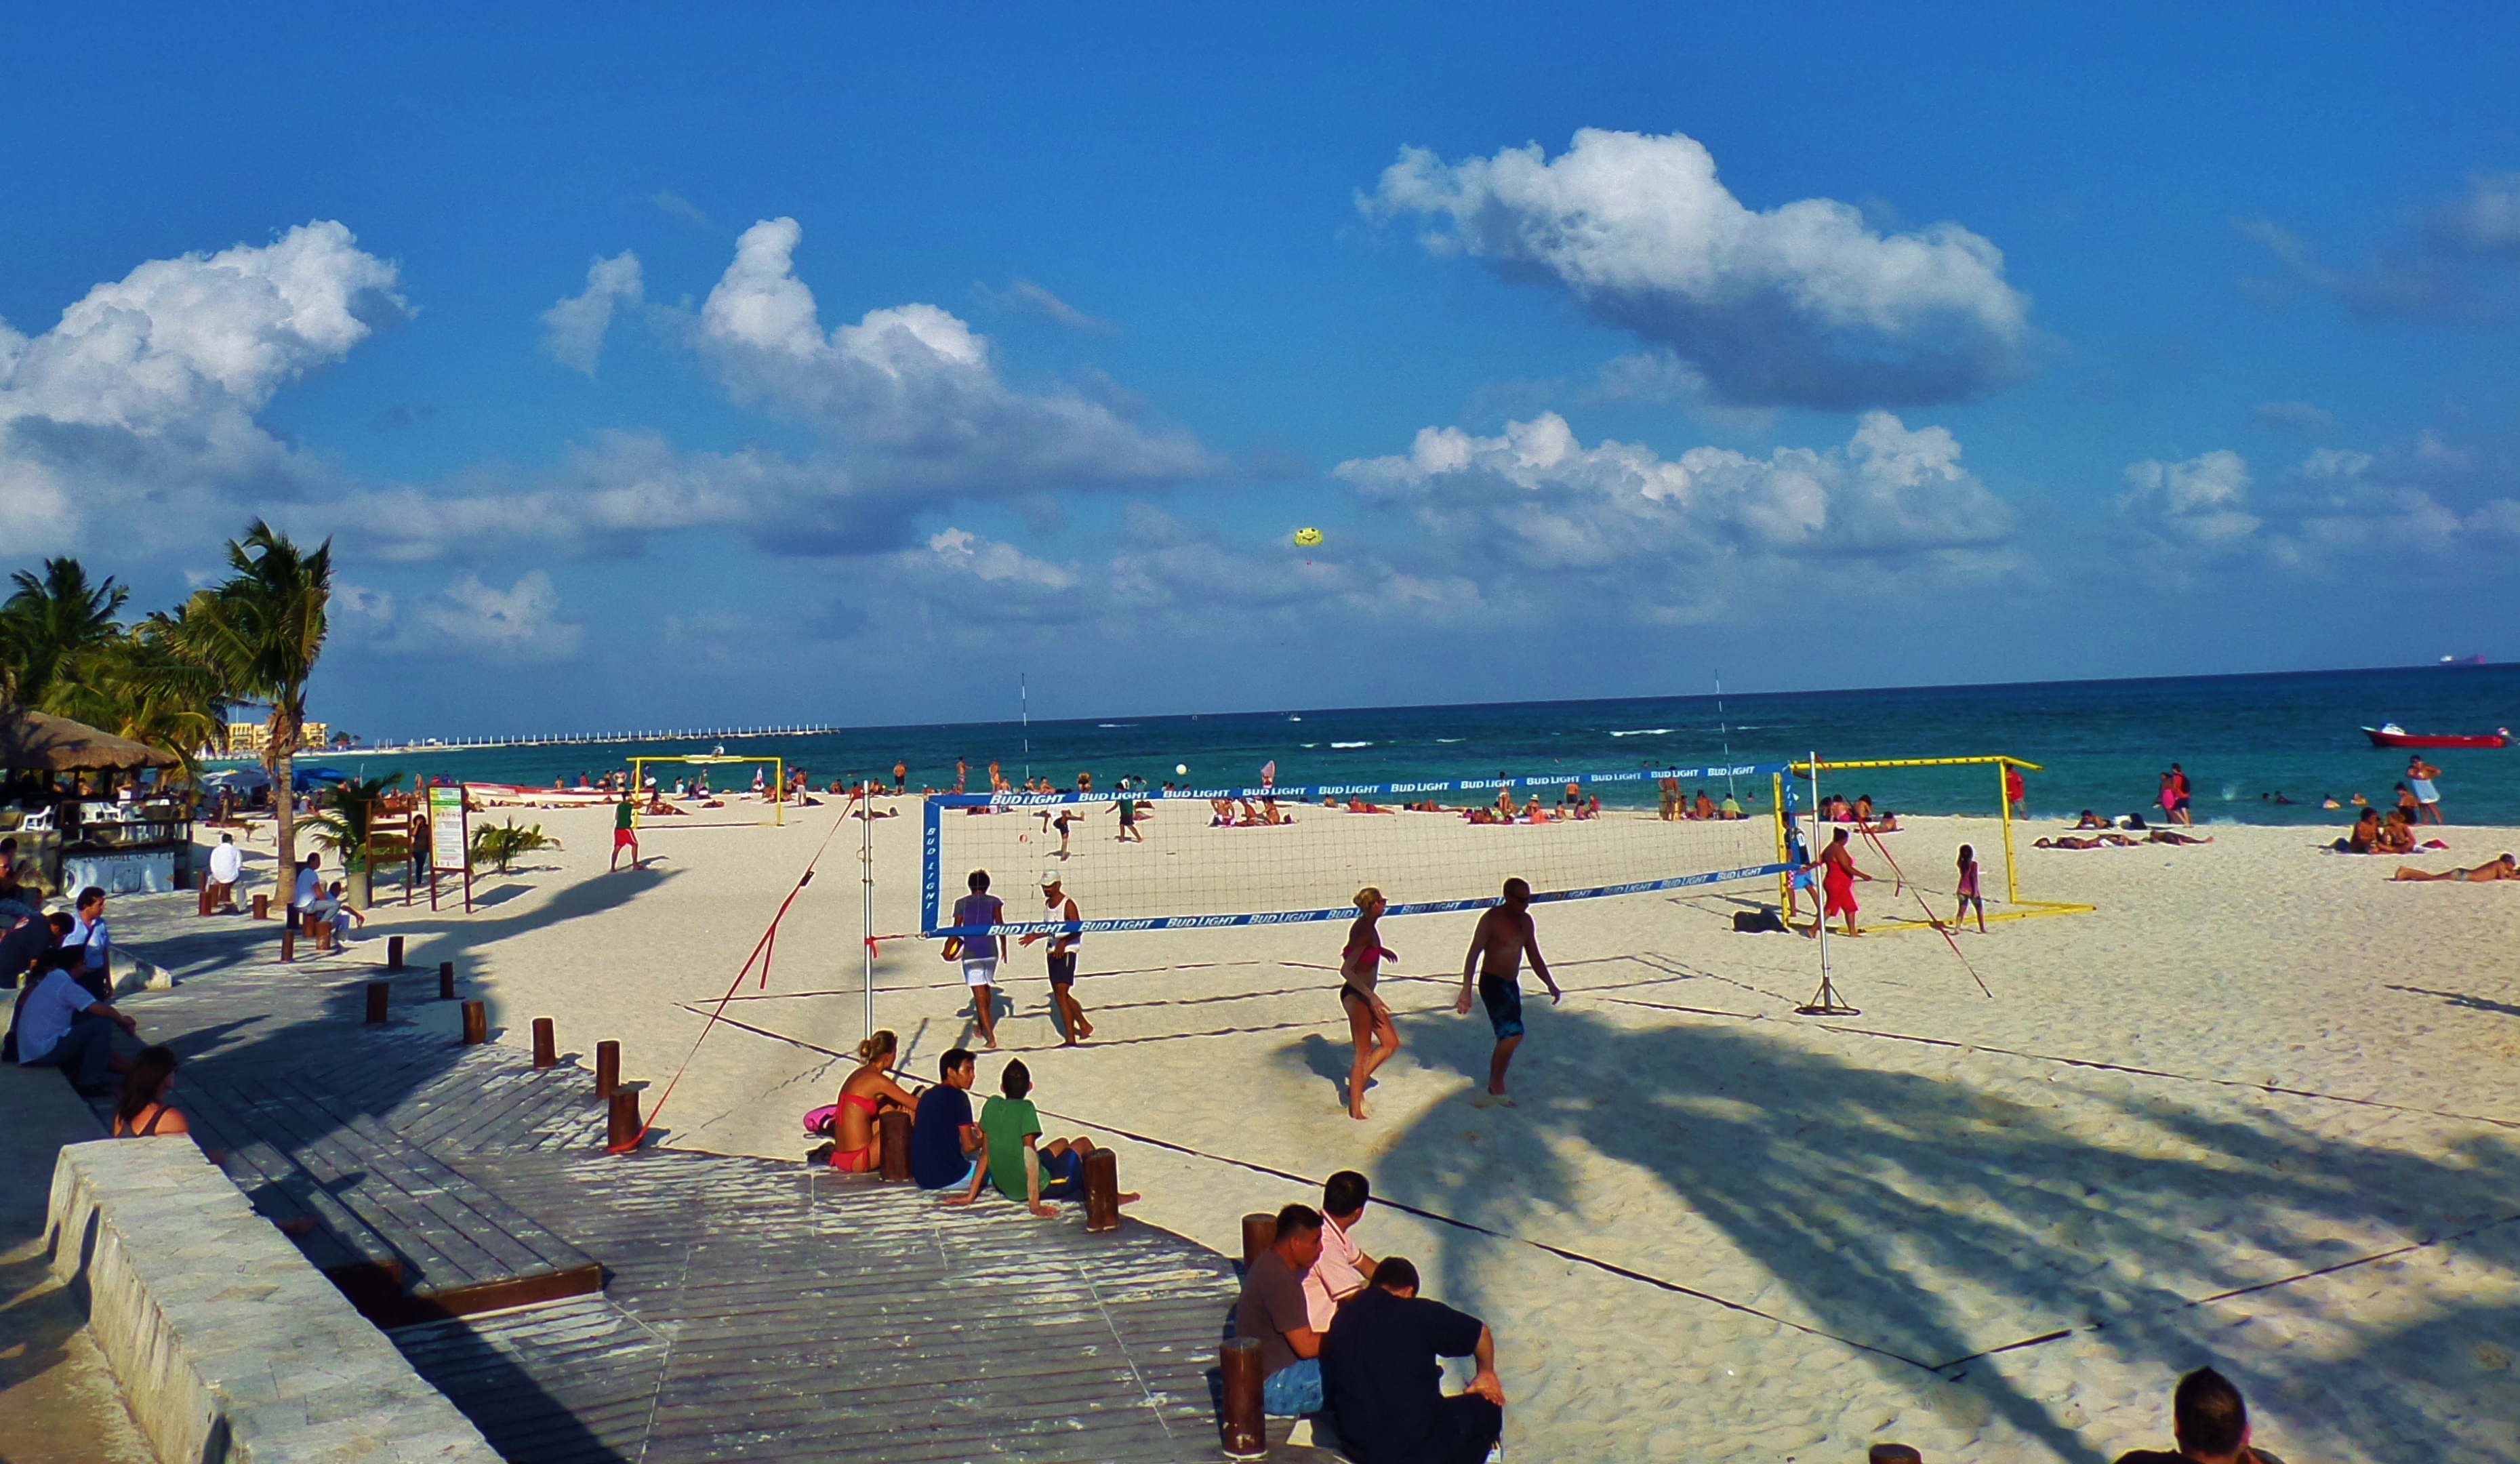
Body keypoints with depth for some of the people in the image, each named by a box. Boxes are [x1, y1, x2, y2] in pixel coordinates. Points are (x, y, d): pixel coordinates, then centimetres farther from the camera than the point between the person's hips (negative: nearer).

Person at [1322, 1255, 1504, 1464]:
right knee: (1488, 1409, 18)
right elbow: (1481, 1334, 1)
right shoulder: (1418, 1313, -10)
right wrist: (1486, 1373, 20)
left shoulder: (1341, 1319, 3)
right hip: (1418, 1447, -5)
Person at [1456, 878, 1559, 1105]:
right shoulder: (1491, 919, -14)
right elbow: (1473, 954, -14)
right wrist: (1466, 991, -19)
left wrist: (1551, 984, 7)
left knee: (1507, 1039, 11)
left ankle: (1493, 1091, 23)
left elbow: (1535, 957, 16)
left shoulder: (1526, 921, 7)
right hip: (1492, 983, -8)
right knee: (1514, 1033, -19)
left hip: (1512, 984, 8)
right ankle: (1497, 1083, -3)